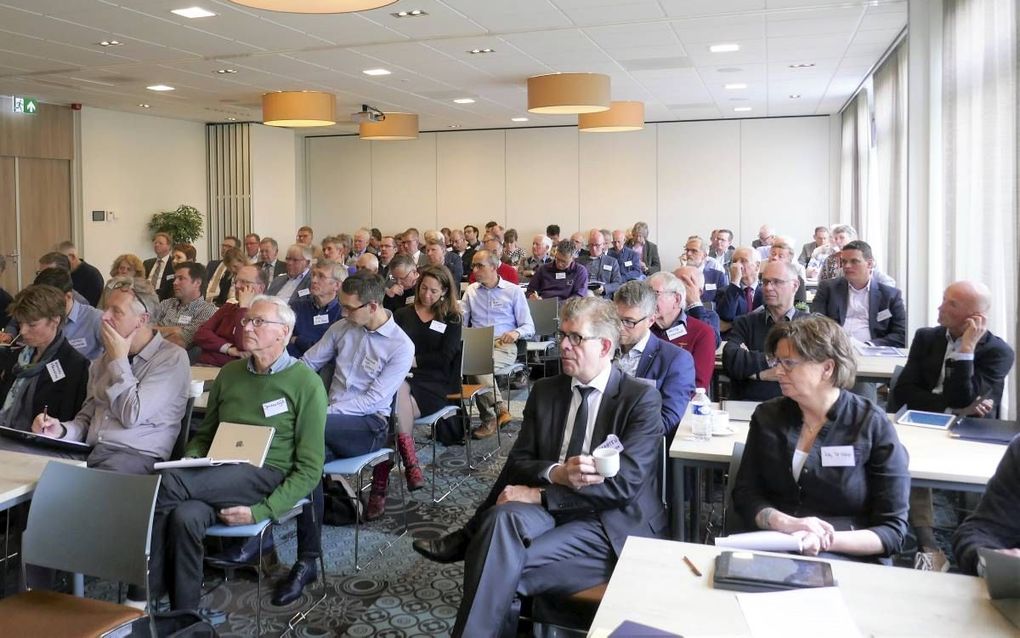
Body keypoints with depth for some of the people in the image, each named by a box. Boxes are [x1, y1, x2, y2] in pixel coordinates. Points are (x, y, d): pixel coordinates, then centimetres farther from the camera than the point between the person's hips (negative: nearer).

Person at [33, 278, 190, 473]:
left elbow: (132, 416, -12)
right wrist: (61, 430, -1)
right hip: (89, 452, 6)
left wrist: (119, 360, -4)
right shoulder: (104, 361, 19)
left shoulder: (173, 358, -5)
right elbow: (87, 417, 22)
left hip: (136, 456, -6)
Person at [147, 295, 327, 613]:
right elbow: (205, 434, 23)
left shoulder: (306, 384, -3)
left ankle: (148, 591, -13)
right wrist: (190, 463, -1)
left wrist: (262, 511, -16)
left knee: (167, 482, -27)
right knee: (185, 516, -32)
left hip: (267, 476, -5)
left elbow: (309, 468, -5)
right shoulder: (229, 374, 14)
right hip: (218, 476, 5)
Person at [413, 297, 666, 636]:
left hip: (611, 526, -4)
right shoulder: (544, 390, 10)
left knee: (501, 566, -28)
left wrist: (539, 494, -16)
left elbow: (624, 483, -15)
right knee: (504, 517, -31)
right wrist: (555, 473, -18)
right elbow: (518, 462, 6)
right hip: (549, 510, 4)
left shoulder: (642, 398, -6)